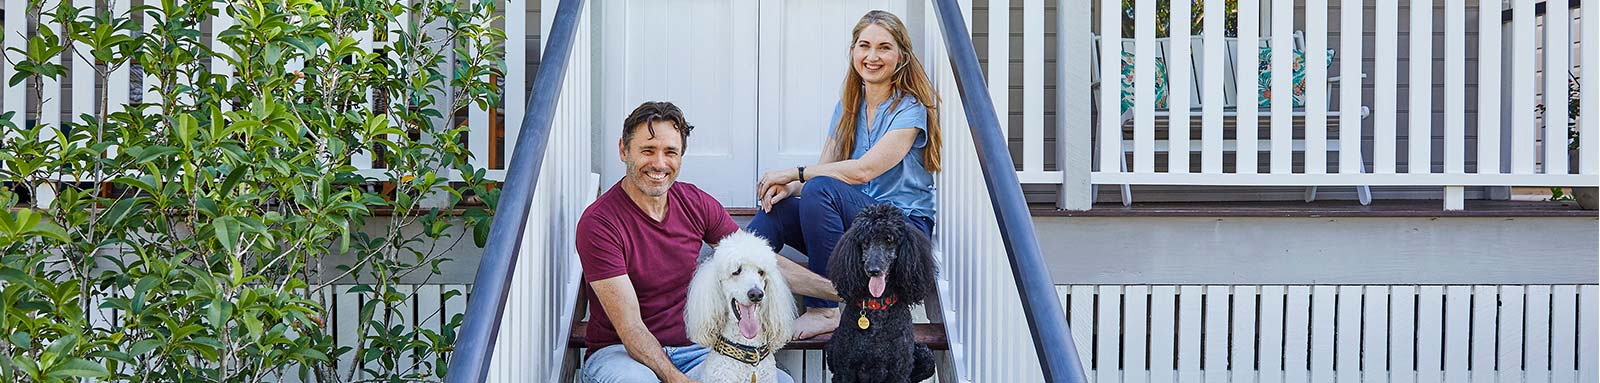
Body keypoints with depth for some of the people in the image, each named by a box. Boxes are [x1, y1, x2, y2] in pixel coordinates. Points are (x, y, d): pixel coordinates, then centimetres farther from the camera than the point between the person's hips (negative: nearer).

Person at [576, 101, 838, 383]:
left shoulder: (696, 203, 2)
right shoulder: (598, 223, -16)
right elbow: (630, 328, -20)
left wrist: (839, 290, -1)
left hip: (690, 348, 4)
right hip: (619, 353, -4)